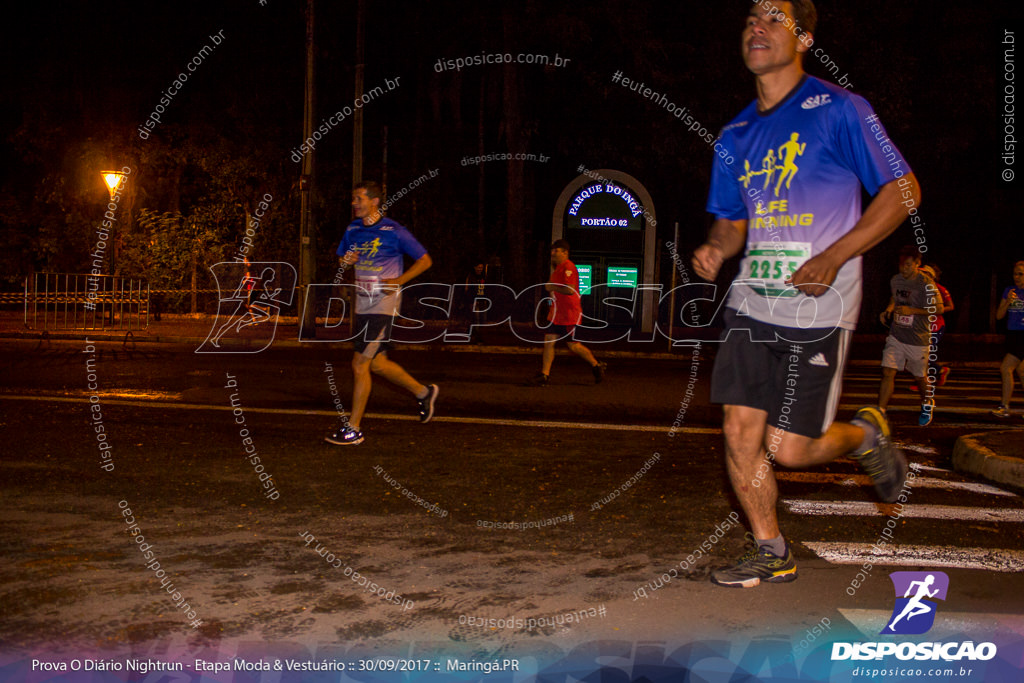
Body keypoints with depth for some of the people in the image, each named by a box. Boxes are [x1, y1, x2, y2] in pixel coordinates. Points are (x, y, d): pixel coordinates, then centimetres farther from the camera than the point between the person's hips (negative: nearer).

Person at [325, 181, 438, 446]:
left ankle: (353, 428, 3)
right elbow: (341, 258, 21)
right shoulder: (352, 230, 9)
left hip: (383, 305, -8)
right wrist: (345, 260, -4)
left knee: (360, 364, -8)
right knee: (377, 363, 15)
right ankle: (423, 392, 35)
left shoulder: (393, 231, -10)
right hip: (363, 305, 8)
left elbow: (425, 260, -6)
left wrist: (399, 280, -17)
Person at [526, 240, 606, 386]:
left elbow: (570, 290, -27)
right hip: (557, 313, 9)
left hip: (570, 314, -9)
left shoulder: (568, 267, -16)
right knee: (548, 341, 2)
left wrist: (552, 287, -18)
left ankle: (597, 366, 21)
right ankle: (543, 376, 3)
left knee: (573, 346, 1)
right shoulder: (558, 268, 15)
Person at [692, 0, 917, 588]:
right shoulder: (736, 136, 13)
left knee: (788, 448, -5)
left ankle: (865, 434, 28)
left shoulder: (838, 109, -4)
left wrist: (833, 258, -16)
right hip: (752, 302, 5)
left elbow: (904, 190, -5)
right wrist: (716, 248, -4)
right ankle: (772, 554, 19)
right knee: (740, 432, -1)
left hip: (818, 307, -5)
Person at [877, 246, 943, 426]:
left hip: (918, 339, -3)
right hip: (896, 336, 3)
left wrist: (912, 311, -20)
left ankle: (927, 404, 43)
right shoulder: (895, 280, 3)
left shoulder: (926, 284, -13)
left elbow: (938, 309, -11)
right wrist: (888, 310, 6)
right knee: (887, 372, -9)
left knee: (920, 376, 14)